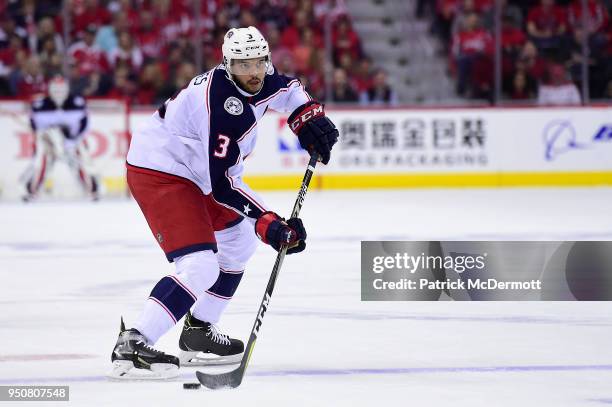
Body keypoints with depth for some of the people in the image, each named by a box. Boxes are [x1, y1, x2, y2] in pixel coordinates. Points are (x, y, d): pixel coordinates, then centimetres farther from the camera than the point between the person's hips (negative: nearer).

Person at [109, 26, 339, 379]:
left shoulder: (254, 81, -2)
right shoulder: (223, 102, -29)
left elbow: (286, 88, 23)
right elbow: (222, 183, -30)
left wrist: (308, 116, 3)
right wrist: (266, 221, -32)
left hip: (188, 170, 11)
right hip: (158, 175, -11)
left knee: (239, 242, 24)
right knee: (201, 266, -23)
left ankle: (198, 332, 31)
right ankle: (131, 345, -27)